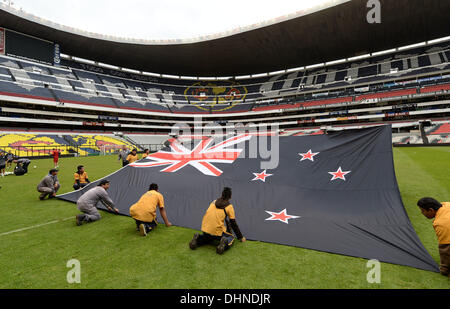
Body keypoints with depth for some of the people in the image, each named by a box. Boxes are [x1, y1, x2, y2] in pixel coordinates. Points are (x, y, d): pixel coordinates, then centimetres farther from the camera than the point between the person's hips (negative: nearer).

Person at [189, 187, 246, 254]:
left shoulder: (214, 202, 16)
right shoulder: (229, 206, 2)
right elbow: (233, 224, 6)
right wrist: (241, 237, 17)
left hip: (205, 229, 4)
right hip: (217, 230, -4)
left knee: (209, 237, 35)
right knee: (231, 238, 20)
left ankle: (198, 239, 6)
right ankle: (225, 242, -12)